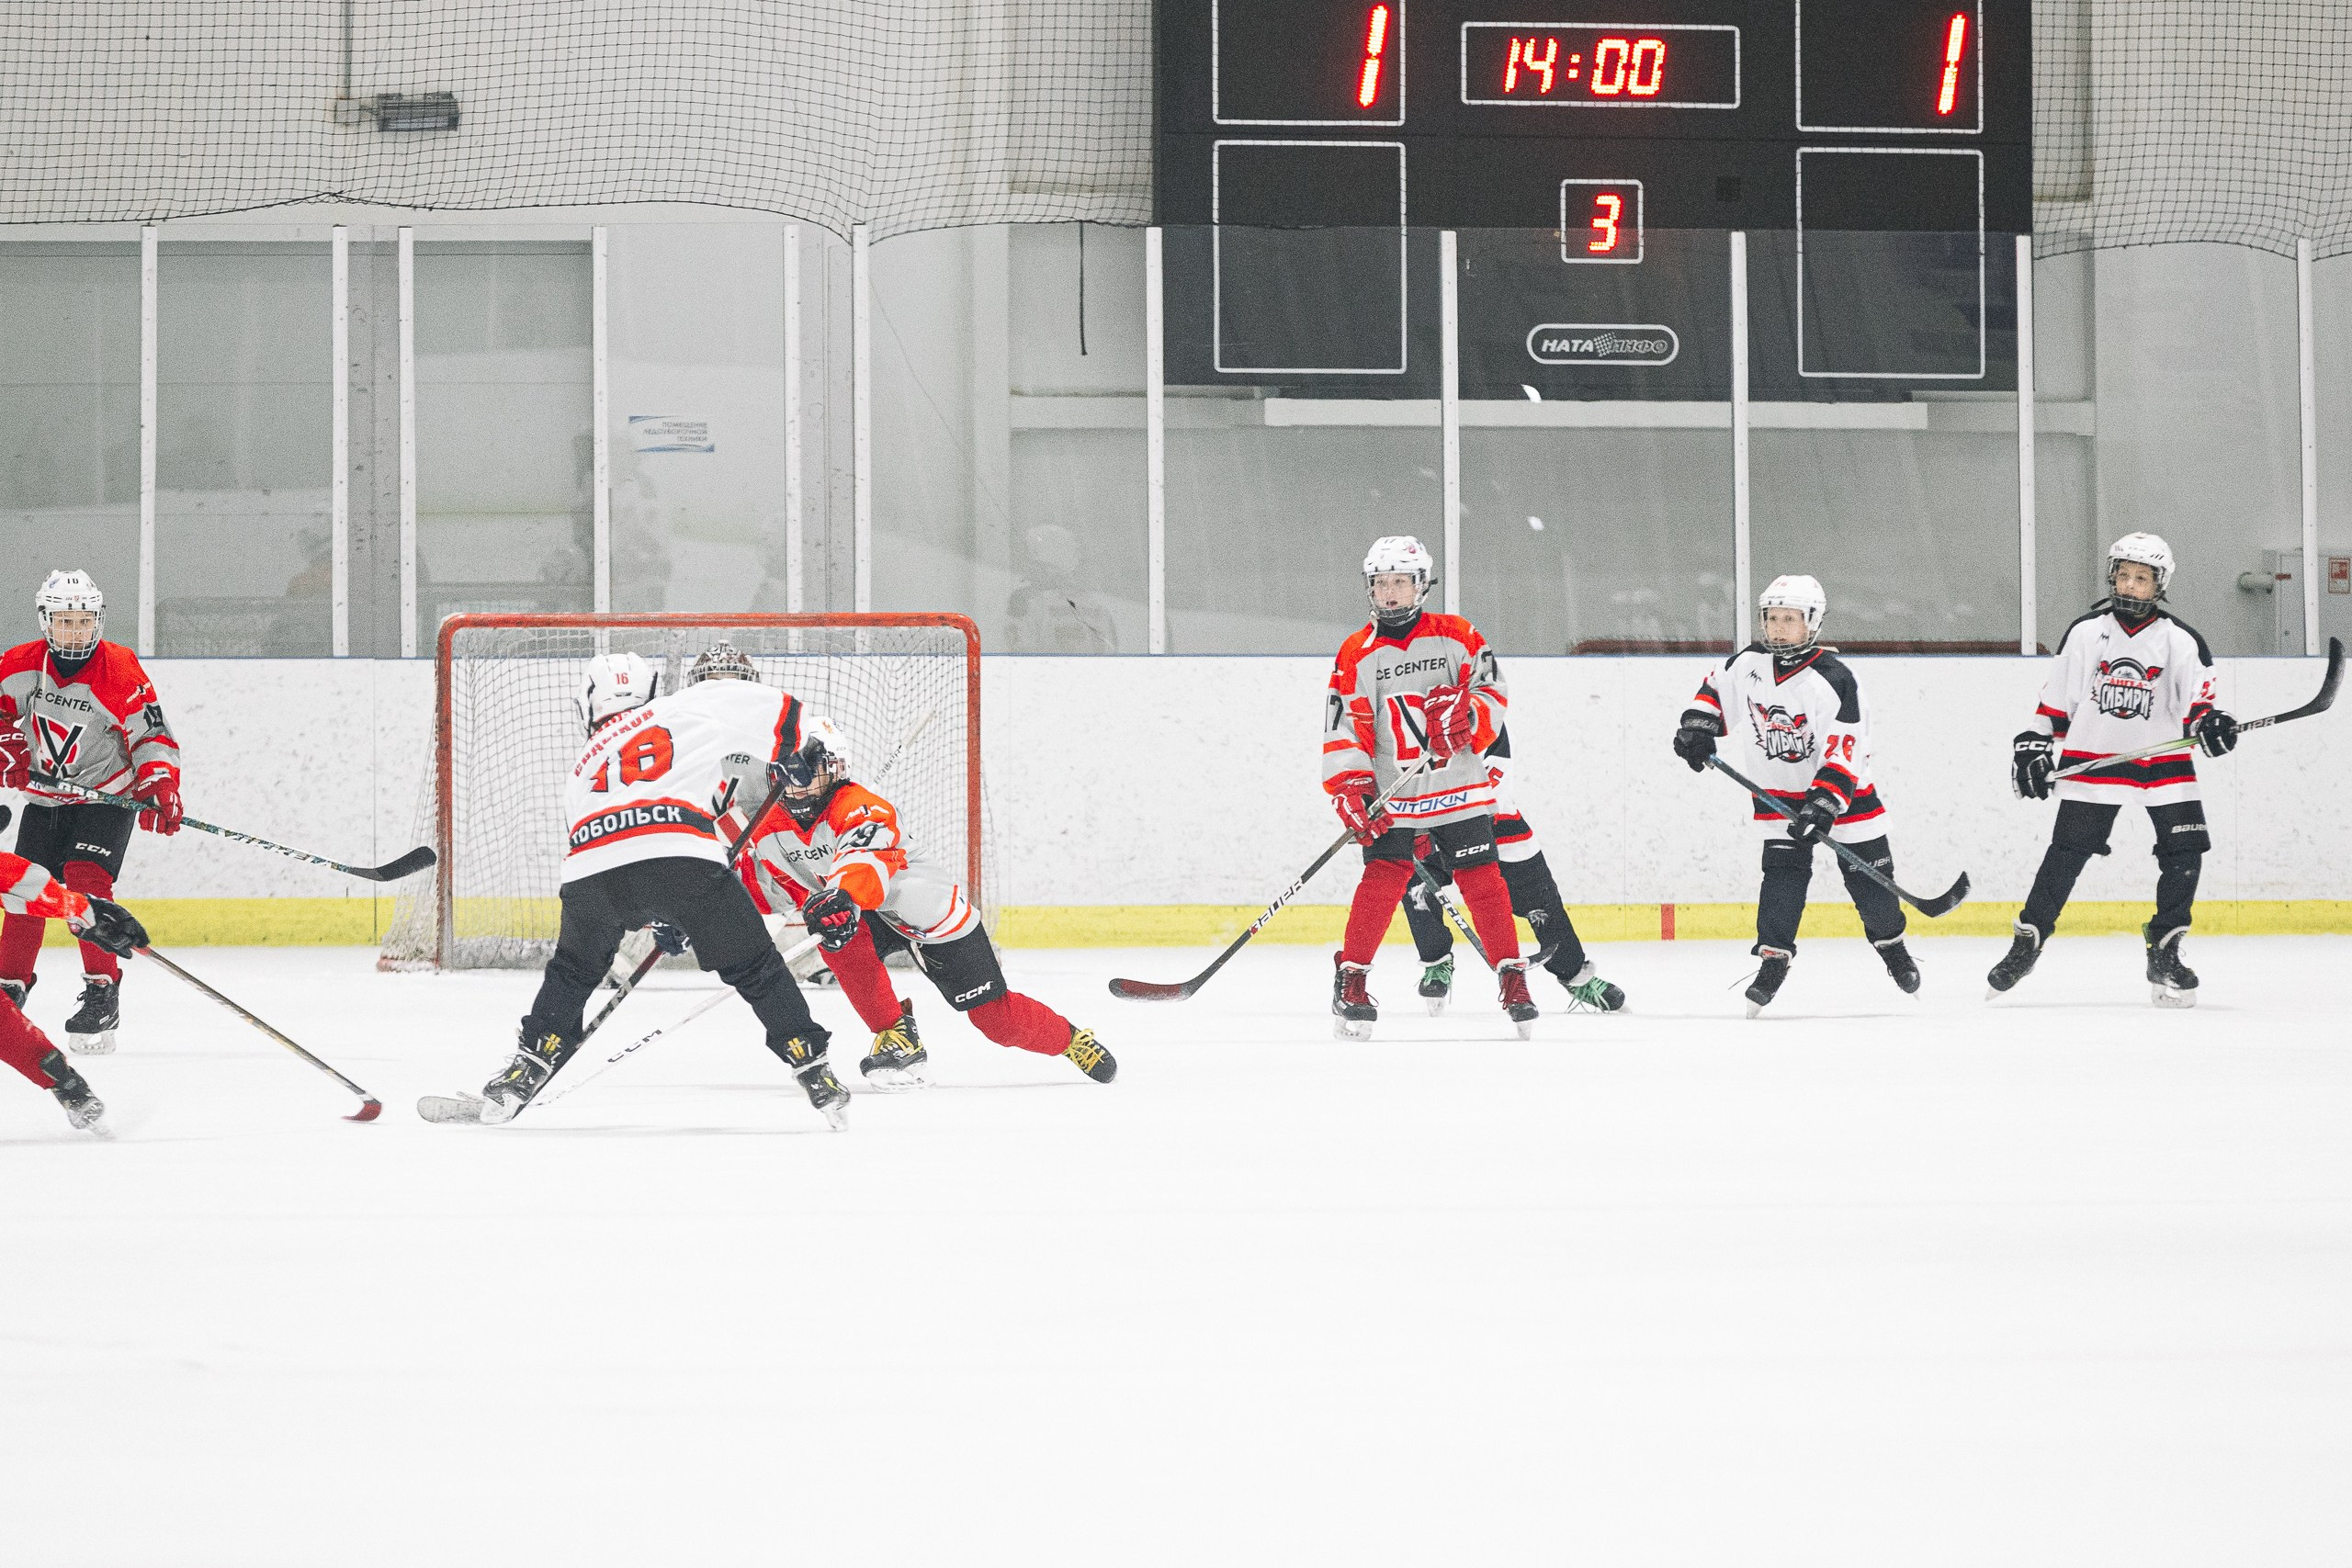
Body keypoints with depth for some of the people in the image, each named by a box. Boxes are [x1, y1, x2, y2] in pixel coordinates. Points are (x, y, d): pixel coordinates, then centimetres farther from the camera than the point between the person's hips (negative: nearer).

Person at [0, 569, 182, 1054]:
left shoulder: (120, 672, -18)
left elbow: (153, 737, -16)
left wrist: (159, 788, -30)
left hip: (107, 797, -5)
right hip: (44, 797, 5)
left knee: (86, 879, -22)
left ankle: (102, 993, -18)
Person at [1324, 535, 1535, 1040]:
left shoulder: (1457, 637, 3)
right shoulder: (1355, 655, 2)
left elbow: (1492, 691, 1)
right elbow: (1343, 732, -1)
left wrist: (1466, 712, -20)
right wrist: (1351, 789, -12)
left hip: (1459, 788, 0)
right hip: (1391, 797, 0)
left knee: (1481, 880, -2)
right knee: (1382, 880, -11)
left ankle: (1512, 976, 6)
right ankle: (1351, 979, -2)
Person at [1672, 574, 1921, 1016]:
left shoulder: (1834, 680, -24)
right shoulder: (1746, 664, -8)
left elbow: (1845, 751, -28)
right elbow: (1715, 688, 14)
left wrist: (1825, 802, -36)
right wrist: (1696, 724, -2)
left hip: (1838, 787, -3)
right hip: (1778, 789, 3)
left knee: (1868, 871, 4)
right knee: (1783, 869, -12)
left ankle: (1891, 943, 28)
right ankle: (1773, 957, -10)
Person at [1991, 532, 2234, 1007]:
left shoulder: (2181, 641, -1)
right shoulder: (2085, 633, 2)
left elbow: (2197, 702, -2)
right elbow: (2055, 699, 9)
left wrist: (2209, 724, -23)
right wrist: (2033, 747, 3)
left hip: (2163, 759, 1)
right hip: (2092, 758, -1)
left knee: (2185, 852, -7)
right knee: (2067, 851, -4)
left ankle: (2164, 954, 4)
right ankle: (2027, 941, 7)